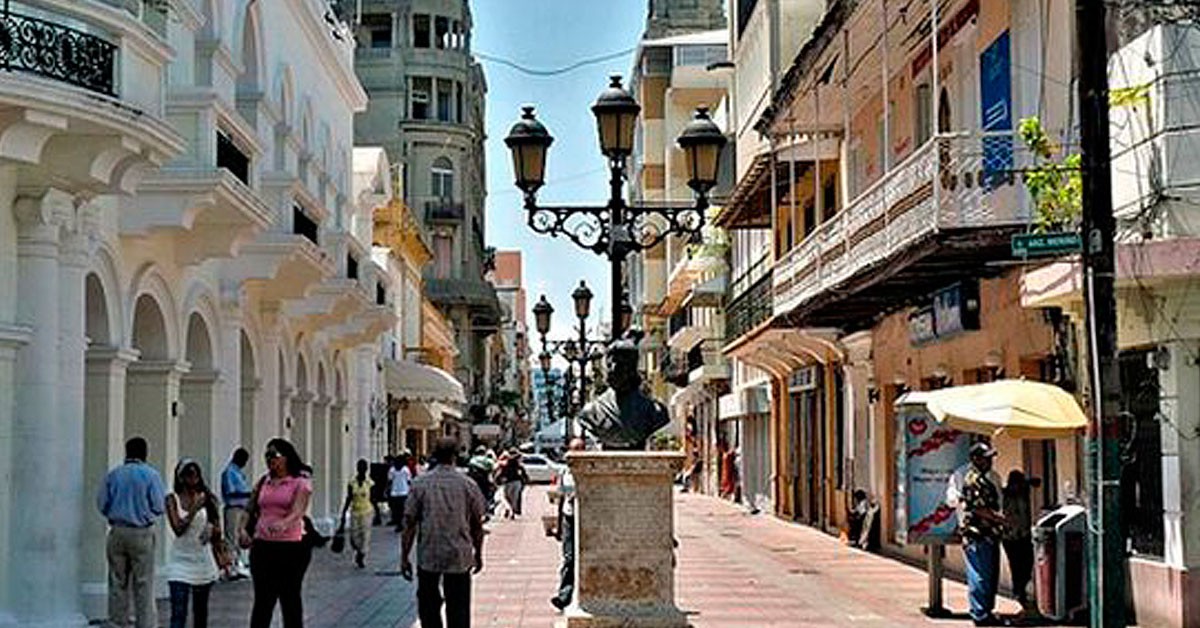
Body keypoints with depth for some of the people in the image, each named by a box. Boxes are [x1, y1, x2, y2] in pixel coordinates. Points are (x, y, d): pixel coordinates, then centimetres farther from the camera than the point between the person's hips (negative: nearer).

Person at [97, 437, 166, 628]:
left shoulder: (113, 475, 2)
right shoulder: (151, 475, -7)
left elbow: (101, 503, 3)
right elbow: (159, 506, -8)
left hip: (118, 532, 3)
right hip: (142, 533, -3)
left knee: (118, 582, 9)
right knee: (143, 583, 1)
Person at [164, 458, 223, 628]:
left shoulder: (206, 498, 3)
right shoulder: (173, 499, -4)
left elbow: (217, 529, 8)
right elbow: (178, 528, -14)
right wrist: (194, 509, -19)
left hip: (203, 561, 3)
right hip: (181, 562, -3)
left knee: (201, 610, 12)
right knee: (178, 613, -10)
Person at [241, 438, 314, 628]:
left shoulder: (300, 483, -4)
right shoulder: (262, 482, 11)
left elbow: (298, 512, -18)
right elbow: (251, 511, 12)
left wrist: (283, 523, -39)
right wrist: (244, 530, -8)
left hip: (291, 547, -4)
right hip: (263, 547, 4)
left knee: (290, 598, 6)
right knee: (262, 600, 5)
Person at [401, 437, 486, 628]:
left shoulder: (420, 483, -4)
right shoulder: (468, 484, -2)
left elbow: (410, 523, -4)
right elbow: (477, 524, 5)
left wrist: (404, 557, 2)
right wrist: (478, 554, 17)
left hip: (428, 557, 0)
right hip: (460, 557, 0)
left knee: (428, 606, 13)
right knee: (458, 608, 5)